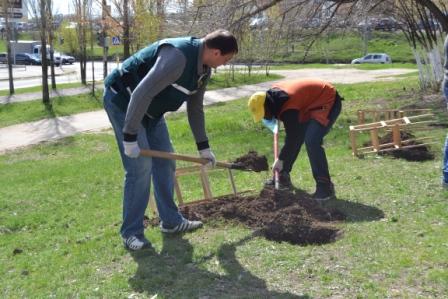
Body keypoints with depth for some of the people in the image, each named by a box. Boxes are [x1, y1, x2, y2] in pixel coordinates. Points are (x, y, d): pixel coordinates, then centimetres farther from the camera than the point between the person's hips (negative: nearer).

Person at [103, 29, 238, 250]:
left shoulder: (203, 68, 0)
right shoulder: (178, 56, -32)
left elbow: (195, 107, 12)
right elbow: (141, 94, -35)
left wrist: (203, 147, 15)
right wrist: (130, 137, -31)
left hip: (150, 108, 10)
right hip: (122, 100, -10)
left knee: (165, 161, 9)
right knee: (140, 166, -12)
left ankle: (171, 221, 21)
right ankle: (131, 232, 1)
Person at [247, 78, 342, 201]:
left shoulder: (289, 109, -32)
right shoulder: (274, 93, -6)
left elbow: (292, 138, -25)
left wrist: (280, 160, -14)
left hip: (328, 101, -10)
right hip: (311, 103, 10)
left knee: (312, 142, -23)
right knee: (296, 137, 8)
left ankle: (325, 187, -17)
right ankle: (283, 177, 20)